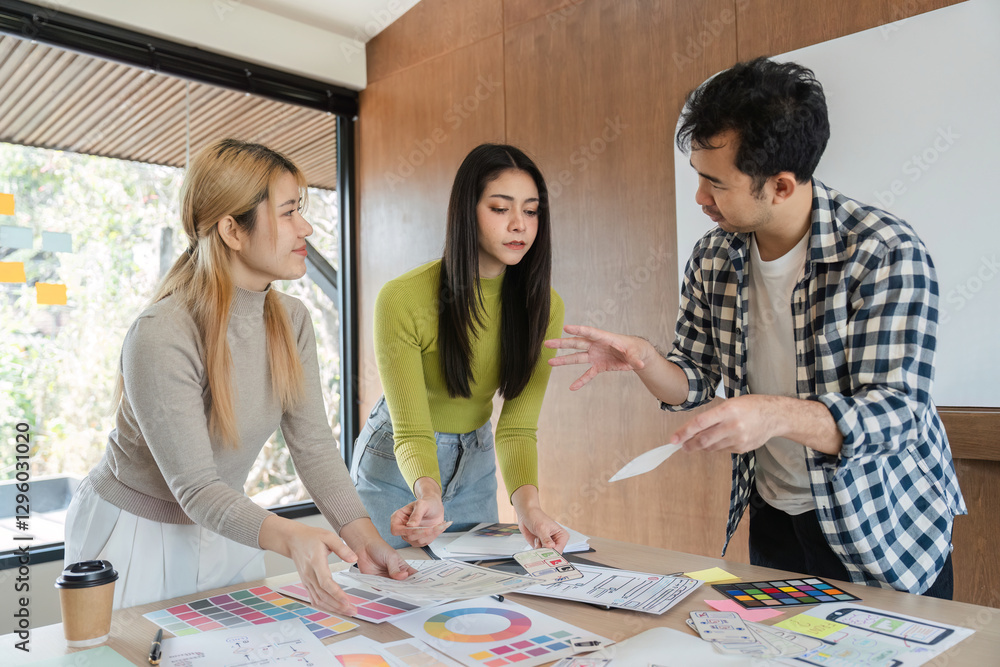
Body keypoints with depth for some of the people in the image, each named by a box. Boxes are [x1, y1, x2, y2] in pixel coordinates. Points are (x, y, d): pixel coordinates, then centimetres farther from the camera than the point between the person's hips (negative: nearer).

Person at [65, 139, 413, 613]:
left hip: (225, 534, 6)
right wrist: (289, 537, -46)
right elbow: (194, 488, -29)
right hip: (134, 535, -6)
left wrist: (363, 537, -23)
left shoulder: (291, 321, -8)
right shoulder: (161, 337, -29)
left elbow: (313, 445, -11)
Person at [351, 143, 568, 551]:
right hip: (395, 470, -3)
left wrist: (527, 503, -37)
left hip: (476, 470, 4)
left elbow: (517, 426, -19)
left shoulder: (545, 307, -16)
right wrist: (427, 492, -48)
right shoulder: (402, 299, -27)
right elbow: (411, 432, -27)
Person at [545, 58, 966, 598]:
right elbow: (695, 381, 2)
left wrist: (777, 415, -45)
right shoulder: (712, 259, -7)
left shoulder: (887, 253, -22)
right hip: (773, 517, 5)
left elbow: (895, 414, -27)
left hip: (888, 530, -4)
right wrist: (641, 359, -20)